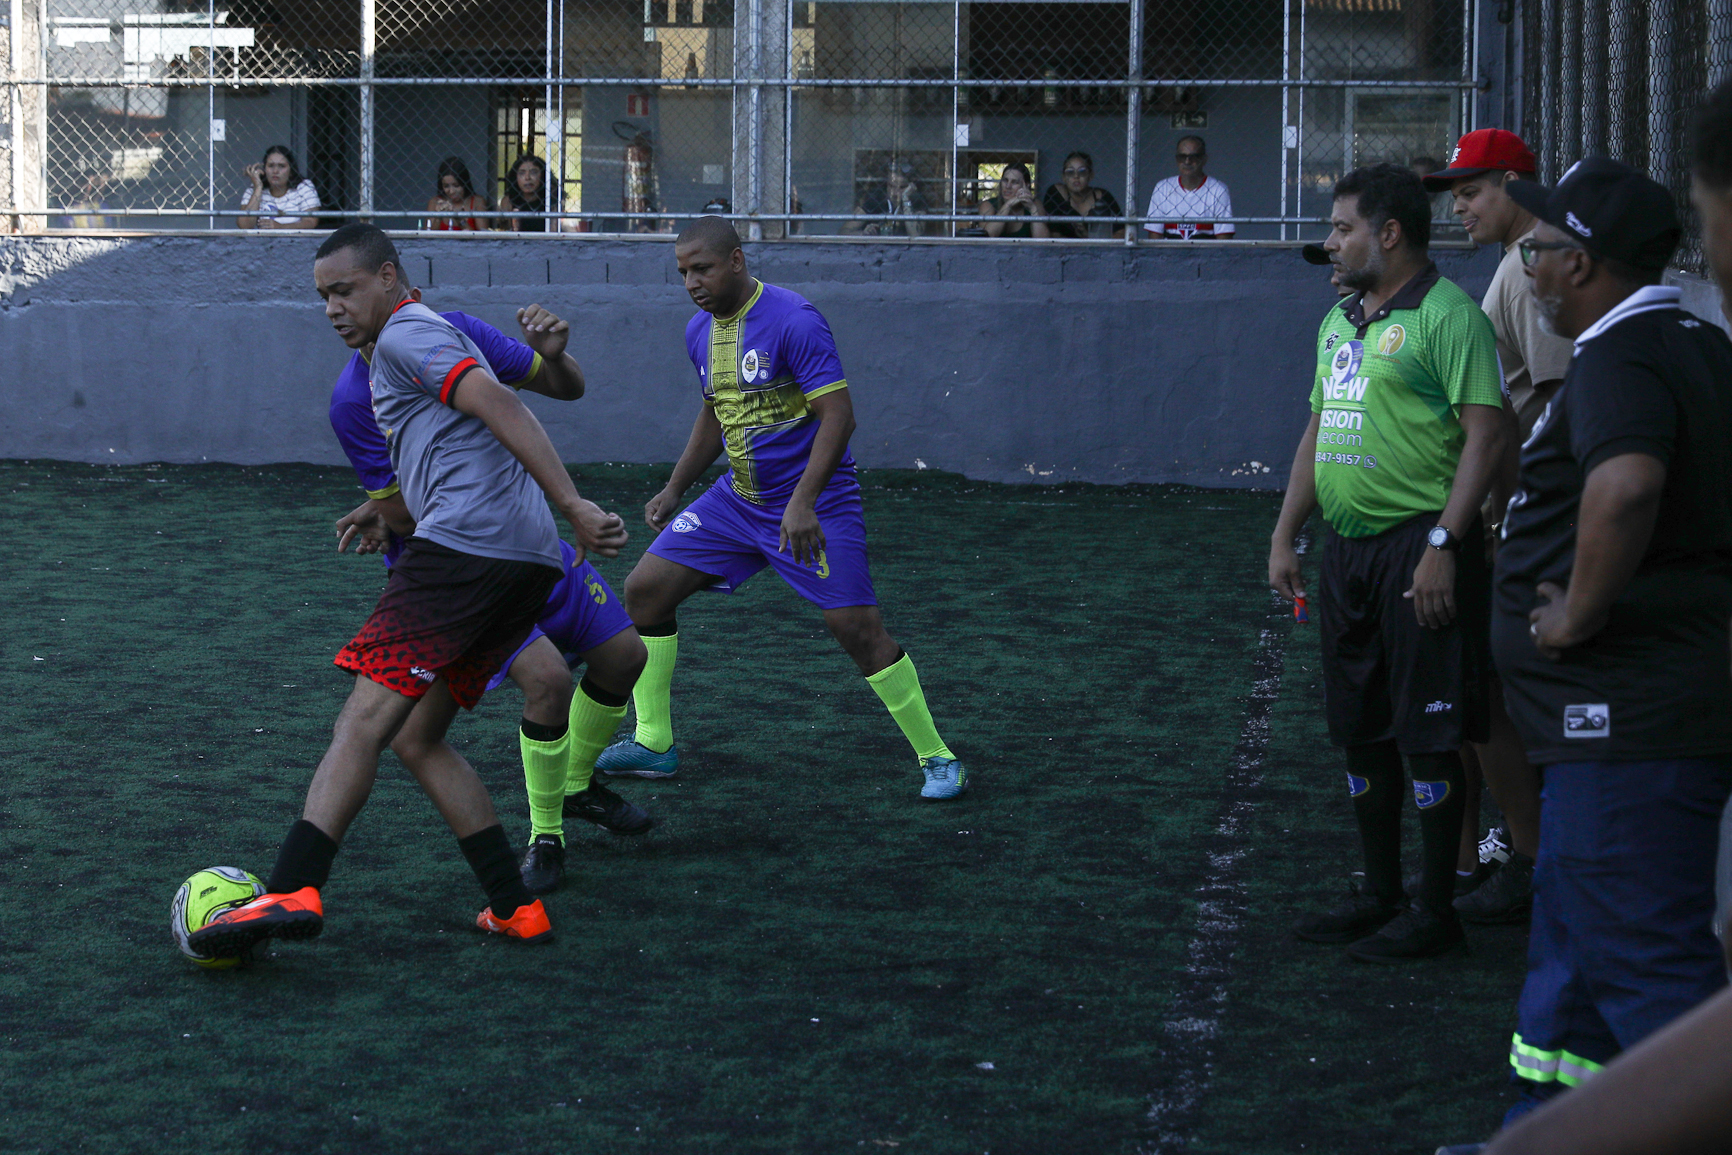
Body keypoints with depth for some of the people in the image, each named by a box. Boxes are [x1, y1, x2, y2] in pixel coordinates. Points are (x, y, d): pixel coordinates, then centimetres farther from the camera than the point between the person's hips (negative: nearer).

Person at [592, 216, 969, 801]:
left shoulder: (793, 320, -19)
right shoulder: (700, 331, 6)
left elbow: (838, 414, -22)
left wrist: (803, 503, -29)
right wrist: (674, 490, 17)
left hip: (814, 504, -8)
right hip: (739, 499, 8)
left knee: (857, 627, -15)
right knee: (644, 590, 2)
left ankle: (937, 759, -1)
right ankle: (652, 744, 14)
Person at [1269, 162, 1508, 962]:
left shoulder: (1446, 316, -11)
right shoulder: (1339, 321, 16)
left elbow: (1485, 433, -17)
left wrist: (1443, 545, -22)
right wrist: (1285, 535, 18)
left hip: (1417, 546, -9)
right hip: (1348, 549, 9)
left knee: (1426, 736, -3)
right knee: (1361, 734, 14)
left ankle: (1434, 912, 5)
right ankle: (1379, 896, 25)